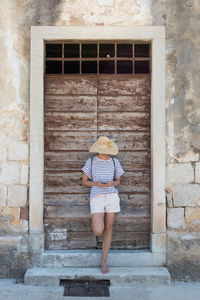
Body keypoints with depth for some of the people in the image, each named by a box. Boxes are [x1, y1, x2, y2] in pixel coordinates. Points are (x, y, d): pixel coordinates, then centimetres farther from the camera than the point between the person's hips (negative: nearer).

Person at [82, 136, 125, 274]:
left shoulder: (115, 161, 6)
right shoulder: (91, 161, 3)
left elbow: (118, 181, 13)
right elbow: (84, 181, 7)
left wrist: (112, 183, -10)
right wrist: (96, 184, -13)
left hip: (112, 197, 2)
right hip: (96, 197, -1)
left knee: (108, 230, 4)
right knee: (98, 232, -13)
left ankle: (103, 262, 17)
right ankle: (98, 222, 25)